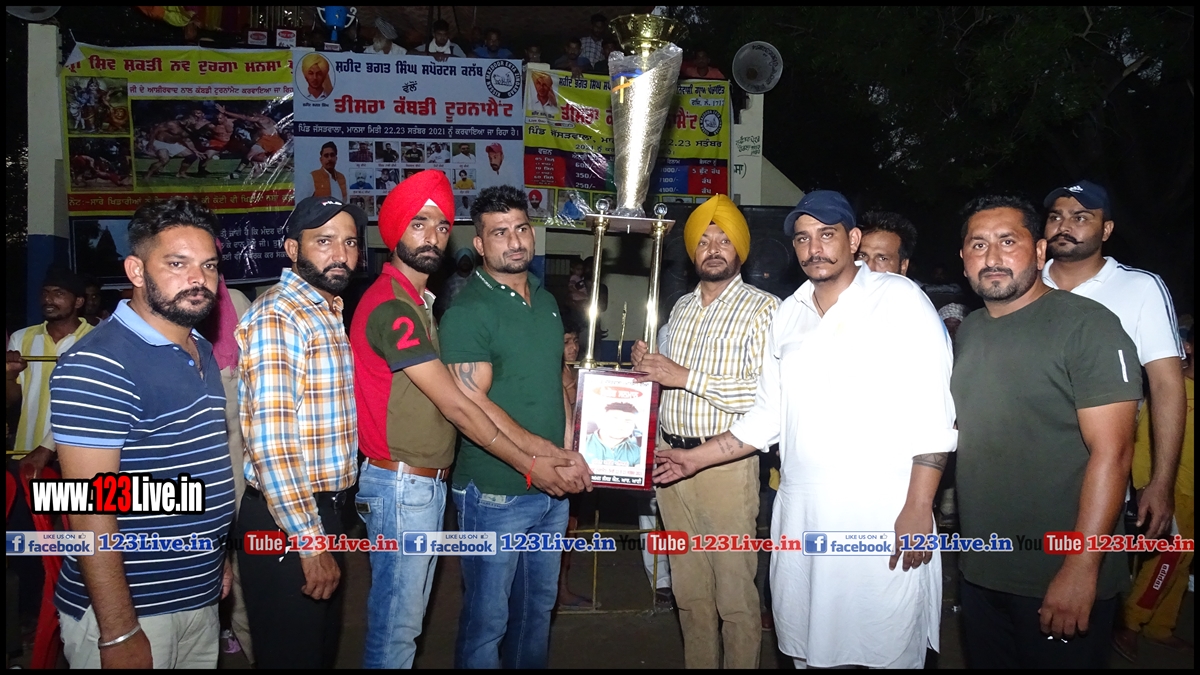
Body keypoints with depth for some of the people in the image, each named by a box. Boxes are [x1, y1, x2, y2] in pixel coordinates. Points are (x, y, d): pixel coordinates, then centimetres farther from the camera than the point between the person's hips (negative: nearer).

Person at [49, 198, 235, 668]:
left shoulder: (202, 352, 8)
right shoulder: (97, 367, -19)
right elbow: (91, 509, -21)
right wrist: (117, 633, -21)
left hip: (201, 599, 8)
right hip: (130, 611, -8)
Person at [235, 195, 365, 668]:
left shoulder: (331, 314, 10)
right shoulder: (276, 318, -18)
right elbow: (269, 442, -24)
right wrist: (309, 541, -23)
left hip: (325, 510, 9)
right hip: (285, 522, -9)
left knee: (324, 646, 22)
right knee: (292, 654, 6)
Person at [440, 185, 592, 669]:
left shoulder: (546, 302, 10)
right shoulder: (468, 311, -13)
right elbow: (474, 405, -20)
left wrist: (568, 454, 4)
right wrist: (544, 454, -21)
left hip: (551, 488, 7)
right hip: (494, 494, -7)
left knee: (539, 604, 21)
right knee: (487, 618, 7)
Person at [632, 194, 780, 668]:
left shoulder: (763, 309, -7)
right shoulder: (680, 308, 14)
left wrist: (685, 376, -20)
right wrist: (649, 366, 2)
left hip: (725, 463, -6)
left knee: (735, 593, 3)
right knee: (689, 589, 16)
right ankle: (697, 663, 30)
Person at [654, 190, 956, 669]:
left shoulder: (900, 299, -2)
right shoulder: (789, 314, 14)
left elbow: (933, 415, -8)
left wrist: (918, 508, -14)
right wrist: (697, 458, 15)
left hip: (883, 517, -5)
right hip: (799, 514, 5)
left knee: (888, 650, 3)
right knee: (809, 648, 12)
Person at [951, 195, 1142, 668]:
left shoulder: (1087, 324, -12)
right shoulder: (968, 332, 9)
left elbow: (1111, 451, -18)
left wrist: (1081, 568, -21)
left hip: (1062, 579, -6)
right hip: (978, 572, 6)